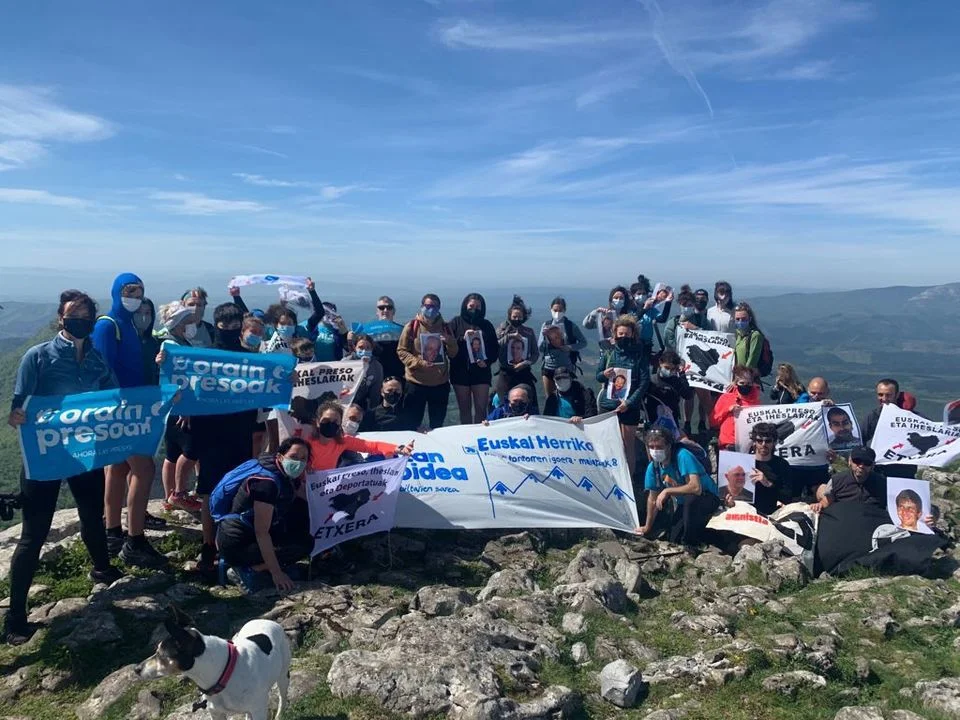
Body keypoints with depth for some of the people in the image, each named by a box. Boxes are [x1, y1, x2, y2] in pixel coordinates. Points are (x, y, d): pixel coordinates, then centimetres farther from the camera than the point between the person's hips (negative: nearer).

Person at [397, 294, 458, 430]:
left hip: (441, 383, 3)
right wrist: (419, 362, -20)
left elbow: (453, 354, 6)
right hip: (416, 383, -3)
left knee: (437, 425, 16)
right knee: (412, 423, 6)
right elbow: (401, 351, -6)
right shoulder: (412, 326, -4)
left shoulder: (445, 327, 7)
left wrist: (450, 341, -15)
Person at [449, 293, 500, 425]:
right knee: (465, 408, 8)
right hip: (460, 371, -1)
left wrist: (487, 361, -10)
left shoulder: (486, 325, 8)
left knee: (481, 408, -2)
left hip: (481, 372, 1)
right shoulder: (456, 322, 3)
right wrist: (463, 339, -20)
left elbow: (495, 348, 7)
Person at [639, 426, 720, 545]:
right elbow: (652, 499, 3)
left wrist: (667, 491, -33)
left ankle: (690, 545, -19)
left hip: (708, 498, -7)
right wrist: (648, 527, 9)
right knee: (674, 540, 3)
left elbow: (696, 488, -41)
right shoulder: (653, 467, -10)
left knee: (690, 499, -39)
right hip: (684, 503, 7)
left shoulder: (683, 456, -30)